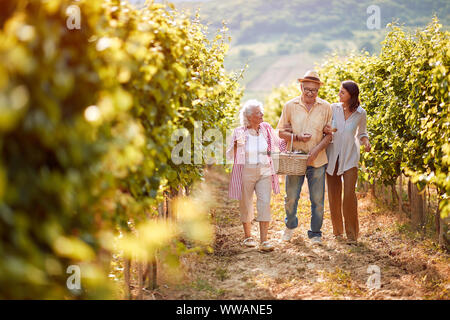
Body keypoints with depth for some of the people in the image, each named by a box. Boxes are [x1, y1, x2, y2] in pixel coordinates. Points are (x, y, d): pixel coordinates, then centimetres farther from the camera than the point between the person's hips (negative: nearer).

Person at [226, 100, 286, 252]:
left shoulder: (266, 129, 6)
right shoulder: (239, 132, -3)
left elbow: (280, 143, 21)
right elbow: (230, 155, -1)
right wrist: (236, 145, -19)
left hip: (265, 172, 2)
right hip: (246, 173, -2)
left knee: (265, 204, -9)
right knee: (246, 205, 8)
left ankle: (264, 241, -9)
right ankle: (248, 236, 28)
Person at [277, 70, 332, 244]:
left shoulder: (325, 107, 2)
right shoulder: (290, 106, 2)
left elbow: (329, 134, 3)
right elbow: (281, 132, 5)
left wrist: (316, 150, -11)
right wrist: (297, 137, -13)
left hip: (317, 160, 0)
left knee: (317, 199, 3)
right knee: (291, 198, 7)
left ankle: (315, 233, 19)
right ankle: (290, 225, 33)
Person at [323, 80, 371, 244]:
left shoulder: (360, 113, -1)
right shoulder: (333, 108, -1)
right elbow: (322, 126, 10)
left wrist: (366, 143, -6)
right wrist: (325, 129, -13)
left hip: (350, 157, -2)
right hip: (332, 155, 2)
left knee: (349, 193, -12)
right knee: (334, 194, 5)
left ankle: (352, 233, 0)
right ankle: (337, 230, 21)